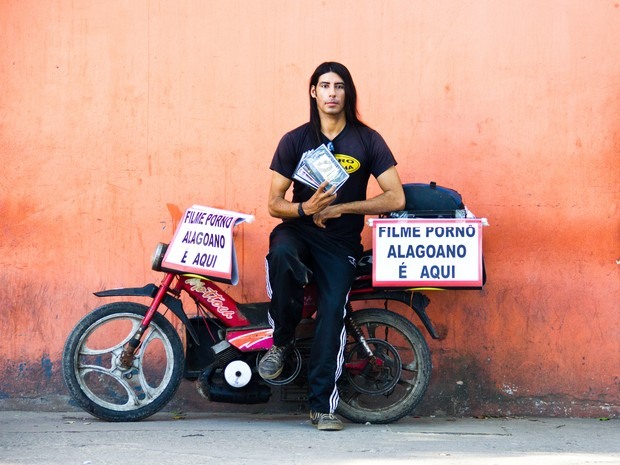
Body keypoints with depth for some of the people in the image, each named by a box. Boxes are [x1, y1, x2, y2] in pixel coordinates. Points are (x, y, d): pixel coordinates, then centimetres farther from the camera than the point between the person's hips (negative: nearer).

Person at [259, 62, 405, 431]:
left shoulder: (368, 140, 1)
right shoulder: (295, 140, 2)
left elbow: (396, 198, -6)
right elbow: (274, 203, 0)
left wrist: (341, 207, -14)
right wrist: (305, 208, -23)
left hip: (341, 241, 0)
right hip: (299, 229, 0)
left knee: (333, 311, -18)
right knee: (281, 252, -35)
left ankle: (323, 404, -11)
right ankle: (282, 341, -16)